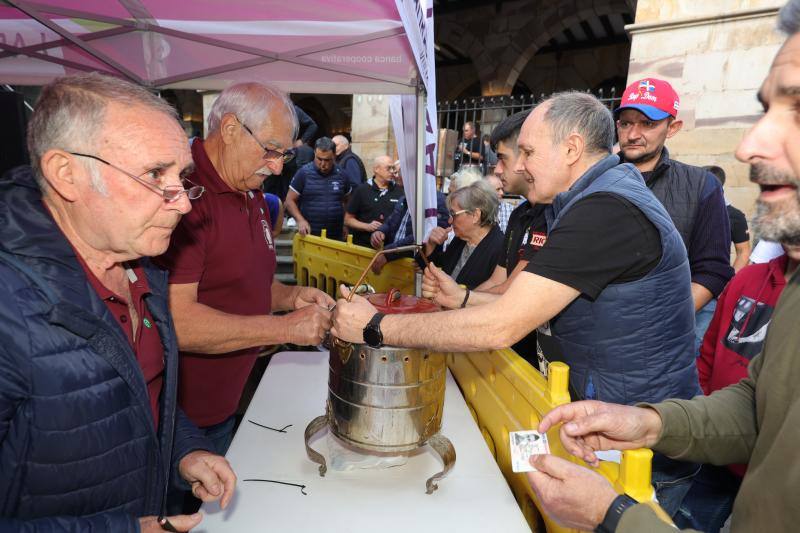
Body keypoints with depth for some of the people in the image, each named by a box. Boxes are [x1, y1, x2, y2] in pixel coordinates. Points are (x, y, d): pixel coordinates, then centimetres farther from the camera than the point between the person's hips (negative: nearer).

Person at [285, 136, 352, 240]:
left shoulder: (341, 174, 4)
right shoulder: (304, 173, -4)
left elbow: (348, 201, 18)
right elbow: (290, 201, -1)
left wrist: (346, 224, 7)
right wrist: (300, 220, -16)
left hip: (336, 236, 3)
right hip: (310, 234, -2)